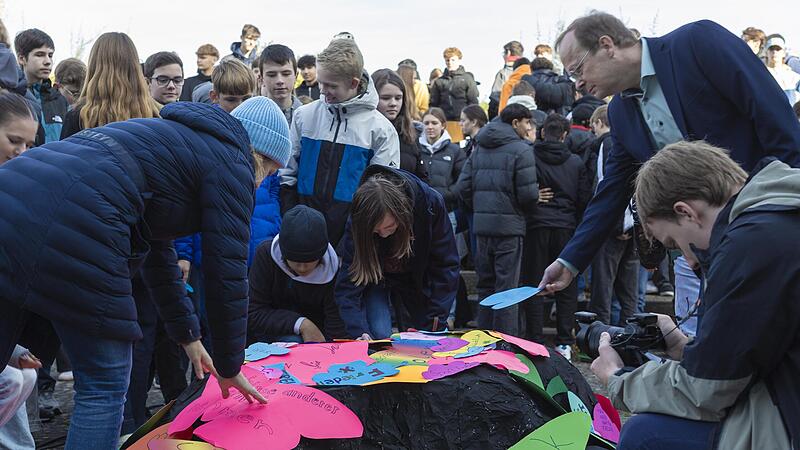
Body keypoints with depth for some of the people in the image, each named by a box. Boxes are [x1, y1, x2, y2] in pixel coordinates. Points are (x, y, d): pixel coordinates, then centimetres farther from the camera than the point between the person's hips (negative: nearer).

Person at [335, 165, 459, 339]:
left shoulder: (431, 203, -32)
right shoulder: (356, 222, -32)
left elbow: (445, 265, -24)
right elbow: (348, 285, -32)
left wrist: (435, 321, -26)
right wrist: (358, 332, -46)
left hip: (415, 278, 1)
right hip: (373, 278, -1)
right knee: (379, 335, -19)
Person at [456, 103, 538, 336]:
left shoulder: (479, 147, 12)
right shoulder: (520, 149, -8)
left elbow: (463, 186, 7)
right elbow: (528, 193, -14)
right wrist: (524, 211, 6)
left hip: (481, 224, 6)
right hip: (509, 225, -6)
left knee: (485, 284, 15)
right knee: (507, 287, -1)